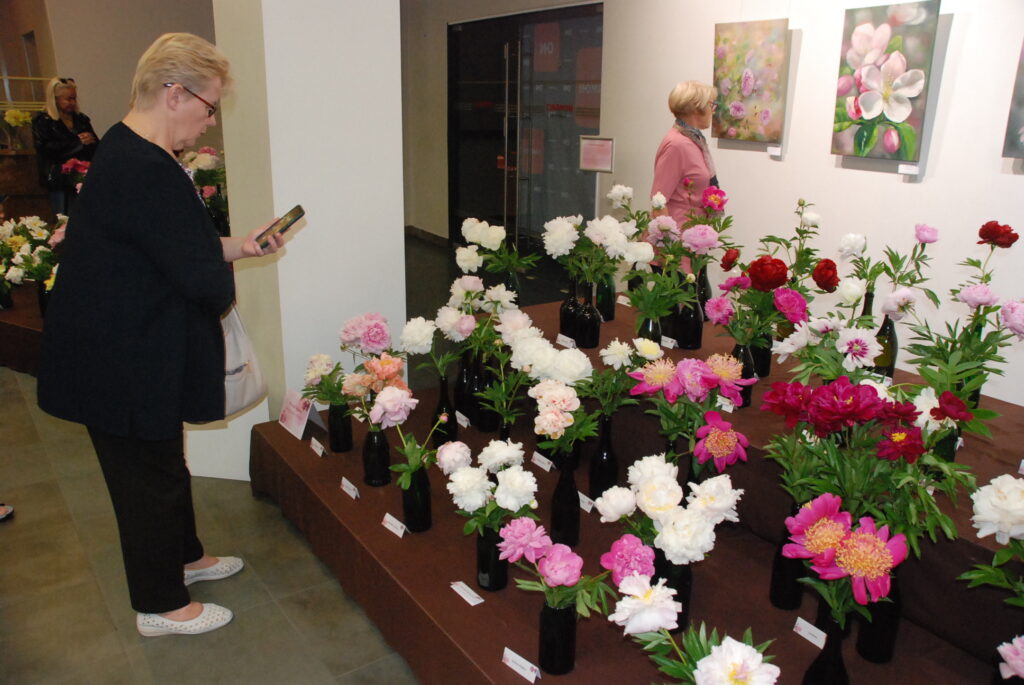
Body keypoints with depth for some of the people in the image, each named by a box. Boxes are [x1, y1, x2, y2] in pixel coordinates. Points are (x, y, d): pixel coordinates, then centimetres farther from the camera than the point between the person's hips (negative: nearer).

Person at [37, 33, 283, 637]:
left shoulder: (128, 149, 6)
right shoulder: (148, 173, -28)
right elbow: (200, 278, -28)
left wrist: (235, 246, 6)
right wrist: (227, 282, -6)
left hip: (123, 350, 10)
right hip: (124, 366, -10)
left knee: (162, 463, 25)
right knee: (150, 475, 7)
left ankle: (185, 557, 46)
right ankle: (162, 607, 28)